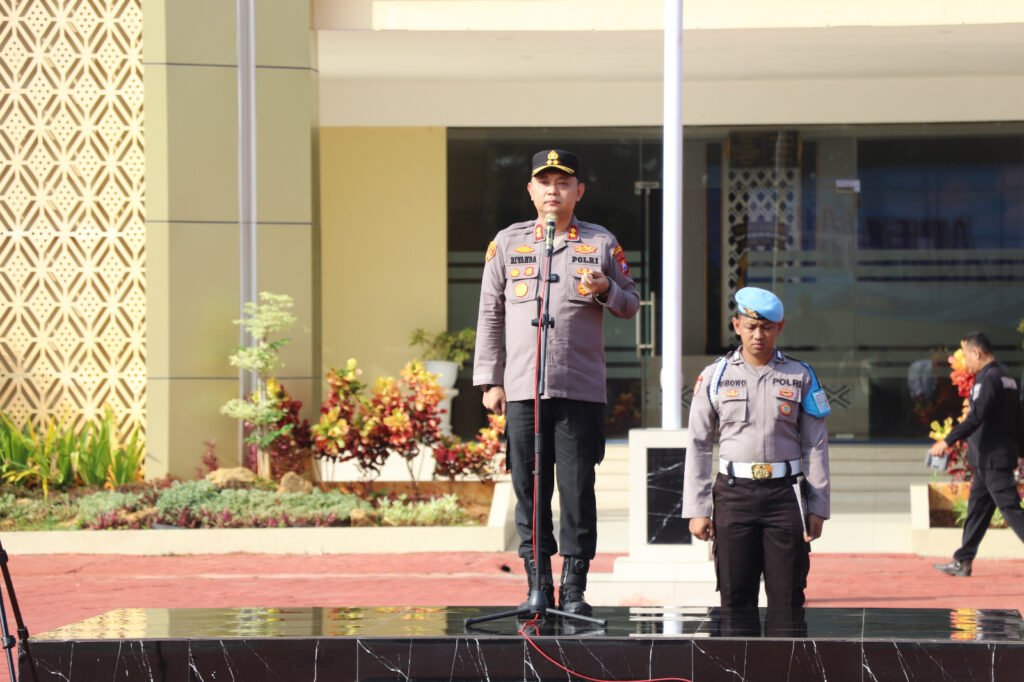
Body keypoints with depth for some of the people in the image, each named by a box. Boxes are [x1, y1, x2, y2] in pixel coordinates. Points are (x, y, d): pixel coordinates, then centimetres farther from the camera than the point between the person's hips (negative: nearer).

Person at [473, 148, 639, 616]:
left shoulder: (601, 243, 8)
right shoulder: (507, 242, 10)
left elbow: (631, 306, 13)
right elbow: (490, 315, 12)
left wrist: (607, 290, -11)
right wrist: (489, 381, 7)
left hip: (581, 389, -1)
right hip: (522, 389, 1)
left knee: (577, 489, -2)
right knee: (530, 490, 2)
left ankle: (574, 589, 5)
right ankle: (538, 587, 9)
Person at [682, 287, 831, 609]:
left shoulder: (800, 376, 6)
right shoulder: (715, 376, 5)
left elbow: (816, 446, 7)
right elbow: (698, 446, 7)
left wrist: (817, 509, 3)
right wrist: (697, 509, 2)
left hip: (785, 495, 0)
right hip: (733, 494, 0)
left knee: (788, 600, -1)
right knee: (735, 598, 1)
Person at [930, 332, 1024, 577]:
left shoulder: (988, 379, -15)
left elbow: (976, 417, -25)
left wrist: (947, 441, -26)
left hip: (992, 459, -10)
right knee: (977, 509, 13)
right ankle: (963, 562, 17)